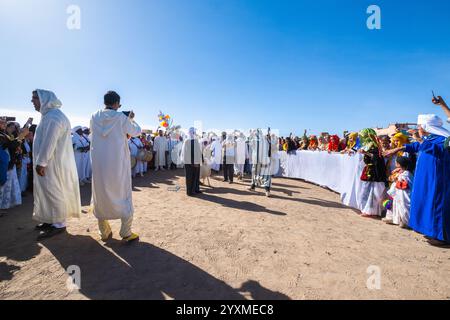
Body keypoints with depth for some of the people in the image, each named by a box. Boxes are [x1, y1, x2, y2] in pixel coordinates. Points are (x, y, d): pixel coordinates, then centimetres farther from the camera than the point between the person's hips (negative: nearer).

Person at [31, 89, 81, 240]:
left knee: (54, 192, -3)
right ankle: (53, 220, 26)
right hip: (51, 162, 10)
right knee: (49, 191, 15)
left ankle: (59, 224, 7)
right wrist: (41, 162, 18)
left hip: (54, 163, -10)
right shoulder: (49, 115, 17)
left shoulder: (53, 116, -16)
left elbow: (49, 143, -22)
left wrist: (41, 162, -19)